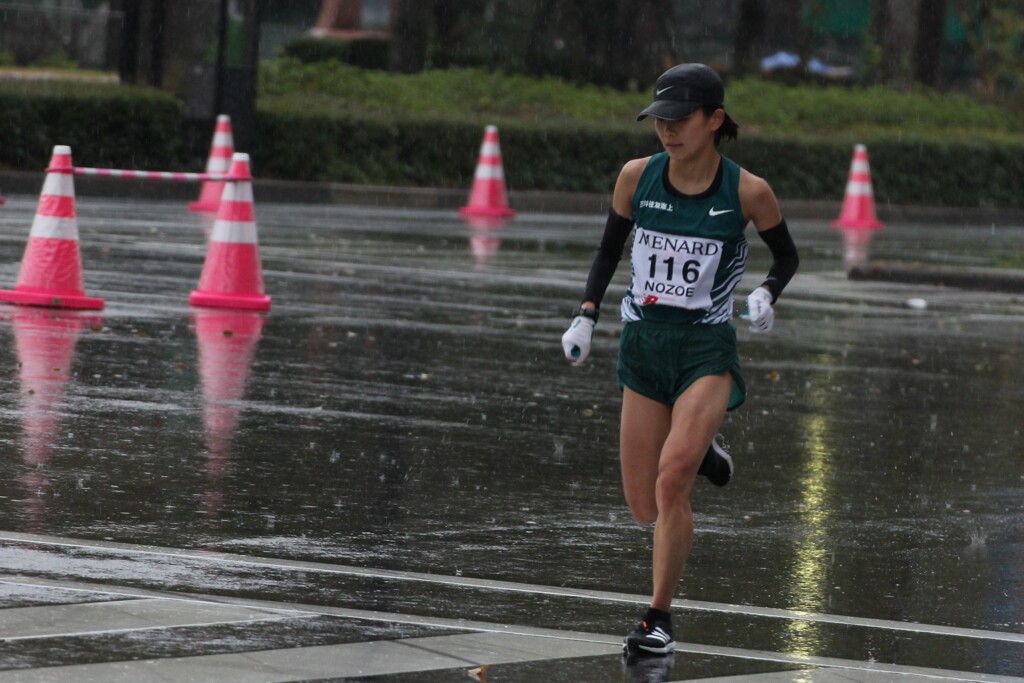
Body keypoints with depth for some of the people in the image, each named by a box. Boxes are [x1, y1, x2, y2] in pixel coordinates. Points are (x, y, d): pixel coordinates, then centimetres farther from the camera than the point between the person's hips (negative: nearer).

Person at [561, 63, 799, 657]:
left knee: (671, 480, -24)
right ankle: (700, 452, 40)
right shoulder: (637, 177, -3)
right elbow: (610, 250, 12)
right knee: (646, 509, 6)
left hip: (707, 348, -4)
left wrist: (767, 293, -13)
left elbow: (788, 255, 6)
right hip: (643, 343, 4)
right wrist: (588, 315, 2)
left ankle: (660, 618, -12)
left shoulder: (748, 191, -9)